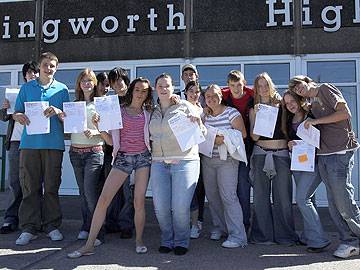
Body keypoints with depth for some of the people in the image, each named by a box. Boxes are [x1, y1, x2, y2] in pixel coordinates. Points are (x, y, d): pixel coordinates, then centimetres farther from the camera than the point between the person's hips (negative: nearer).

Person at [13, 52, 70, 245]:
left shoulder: (62, 89, 11)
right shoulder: (26, 88, 14)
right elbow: (16, 113, 14)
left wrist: (58, 112, -13)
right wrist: (19, 116, -10)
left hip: (53, 143, -1)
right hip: (29, 142, 1)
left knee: (51, 186, 2)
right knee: (30, 186, 0)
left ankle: (52, 225, 11)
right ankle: (29, 228, 7)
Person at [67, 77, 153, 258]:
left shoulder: (148, 113, 11)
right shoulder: (119, 111, 8)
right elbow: (111, 141, 5)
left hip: (143, 156, 0)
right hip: (123, 157, 0)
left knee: (139, 202, -3)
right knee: (103, 199, -7)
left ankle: (139, 241, 17)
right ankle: (89, 245, -1)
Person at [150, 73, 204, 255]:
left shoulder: (185, 106, 5)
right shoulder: (153, 112, 16)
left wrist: (197, 122, -15)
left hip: (184, 161, -3)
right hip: (159, 163, 4)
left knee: (180, 206, -7)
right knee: (160, 206, 0)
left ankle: (181, 242, 15)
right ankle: (167, 240, 21)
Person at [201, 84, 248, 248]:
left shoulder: (231, 113, -4)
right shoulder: (205, 115, 12)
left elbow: (242, 134, -8)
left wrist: (224, 139, -20)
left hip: (227, 160, -6)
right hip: (207, 159, 6)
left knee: (228, 196, -11)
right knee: (211, 195, 9)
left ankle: (237, 236, -6)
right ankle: (219, 227, 26)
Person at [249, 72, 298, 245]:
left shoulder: (280, 104, 10)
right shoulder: (254, 109, 9)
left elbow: (285, 129, 15)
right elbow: (254, 136, -1)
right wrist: (257, 115, -11)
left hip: (281, 153, 0)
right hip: (261, 153, 0)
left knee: (283, 195, 1)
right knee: (261, 195, 2)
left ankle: (284, 234, 13)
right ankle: (263, 234, 12)